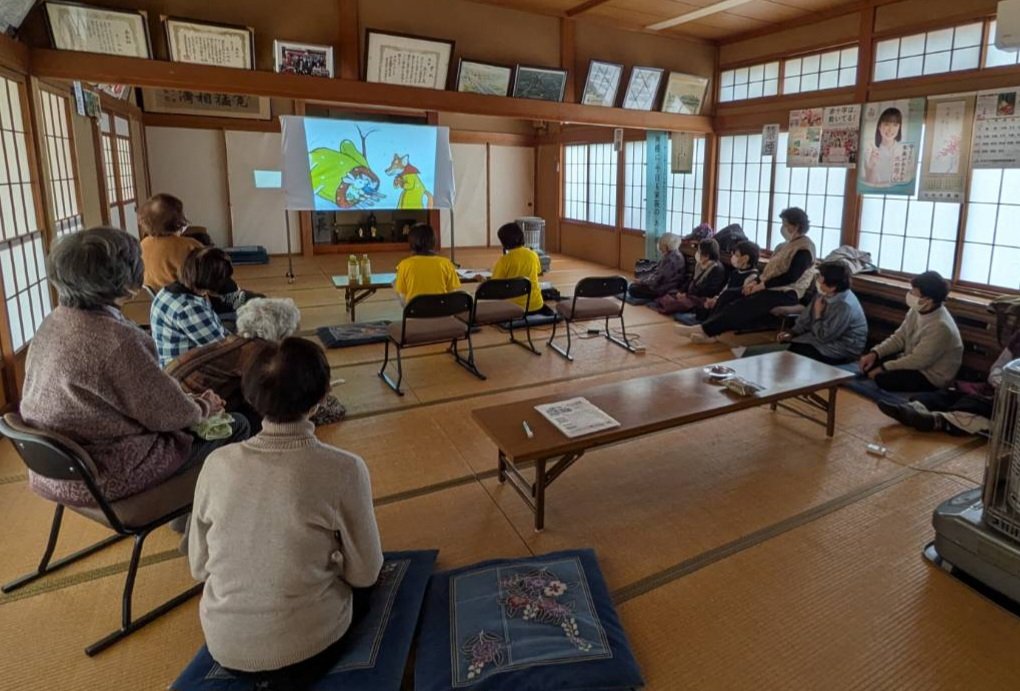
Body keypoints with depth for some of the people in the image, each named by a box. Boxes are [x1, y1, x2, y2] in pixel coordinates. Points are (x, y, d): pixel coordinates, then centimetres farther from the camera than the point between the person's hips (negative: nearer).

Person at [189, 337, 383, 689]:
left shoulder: (217, 463, -13)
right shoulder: (344, 470, -24)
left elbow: (200, 567, -1)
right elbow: (365, 573, -12)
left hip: (223, 646, 5)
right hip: (306, 645, -5)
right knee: (359, 585, 27)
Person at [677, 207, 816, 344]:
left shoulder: (805, 249, -10)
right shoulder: (788, 244, 19)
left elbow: (791, 277, -20)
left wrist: (762, 285, -18)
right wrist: (756, 282, 0)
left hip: (787, 292, -9)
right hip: (771, 287, 9)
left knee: (745, 305, -28)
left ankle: (704, 330, -33)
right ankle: (708, 332, -28)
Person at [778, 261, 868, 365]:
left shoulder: (844, 306, -29)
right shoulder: (825, 295, -2)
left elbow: (823, 336, -25)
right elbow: (806, 318, 8)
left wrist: (818, 314, -15)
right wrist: (792, 333, -6)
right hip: (829, 339, 8)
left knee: (796, 352, -17)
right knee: (791, 344, -8)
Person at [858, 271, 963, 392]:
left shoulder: (939, 326, -30)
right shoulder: (917, 310, -3)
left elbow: (918, 361, -27)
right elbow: (899, 338, 5)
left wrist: (884, 367, -21)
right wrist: (874, 353, -9)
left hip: (931, 377, -8)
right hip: (912, 361, 8)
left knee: (881, 379, -27)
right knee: (868, 361, -2)